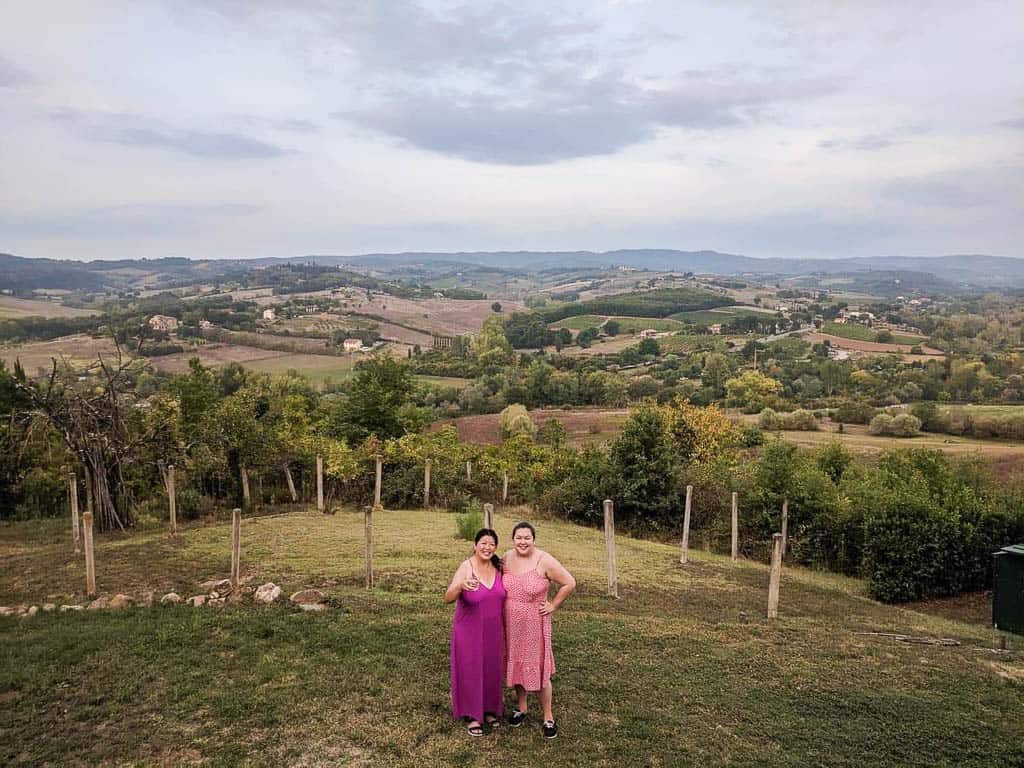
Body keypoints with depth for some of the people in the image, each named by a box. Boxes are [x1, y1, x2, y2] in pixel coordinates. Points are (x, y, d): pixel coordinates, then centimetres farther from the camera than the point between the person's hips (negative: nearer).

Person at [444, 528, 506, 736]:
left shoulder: (498, 567, -3)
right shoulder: (466, 567, -18)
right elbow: (448, 598, -29)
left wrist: (505, 628, 12)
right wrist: (461, 585, -49)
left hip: (493, 631, 4)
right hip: (469, 631, -4)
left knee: (492, 670, 15)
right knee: (470, 671, 7)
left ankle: (489, 710, 35)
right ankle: (473, 716, 24)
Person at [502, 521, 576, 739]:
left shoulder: (544, 561, -17)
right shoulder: (506, 558, -3)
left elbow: (569, 583, -13)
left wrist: (553, 606, -10)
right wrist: (504, 607, 6)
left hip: (534, 624, -4)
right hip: (511, 625, 4)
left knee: (537, 669, 2)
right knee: (516, 665, 15)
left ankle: (548, 718, 16)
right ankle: (521, 709, 34)